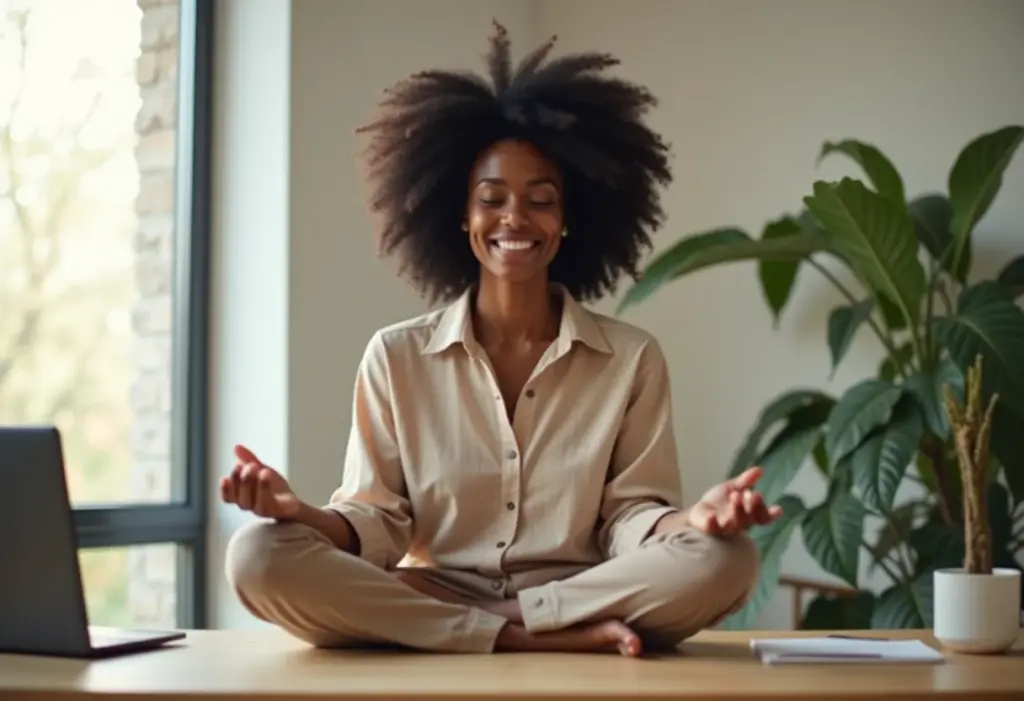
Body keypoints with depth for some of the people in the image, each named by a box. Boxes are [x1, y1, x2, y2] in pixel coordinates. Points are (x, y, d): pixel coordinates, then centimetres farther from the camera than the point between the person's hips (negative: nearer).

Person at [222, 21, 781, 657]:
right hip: (423, 602, 0)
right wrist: (307, 514, -20)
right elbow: (380, 522, 3)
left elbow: (630, 520, 3)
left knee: (724, 559, -28)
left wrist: (694, 521, -20)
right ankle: (555, 636, -26)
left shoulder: (633, 359, 8)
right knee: (260, 556, -27)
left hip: (590, 594, 0)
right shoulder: (395, 358, 8)